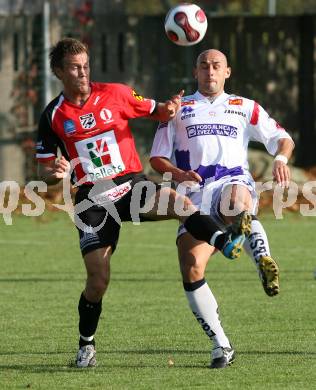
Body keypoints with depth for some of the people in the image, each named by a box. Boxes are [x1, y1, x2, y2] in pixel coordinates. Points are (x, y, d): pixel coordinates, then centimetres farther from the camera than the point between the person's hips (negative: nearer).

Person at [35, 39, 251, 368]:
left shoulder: (114, 94, 1)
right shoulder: (53, 116, 2)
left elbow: (155, 112, 10)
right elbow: (45, 171, 8)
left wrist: (169, 109, -15)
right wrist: (55, 173, -17)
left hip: (131, 185, 0)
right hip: (92, 200, 0)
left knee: (177, 201, -34)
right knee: (98, 280, -7)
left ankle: (225, 242, -56)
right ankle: (86, 345, 16)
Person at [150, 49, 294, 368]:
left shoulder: (244, 108, 23)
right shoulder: (178, 110, 23)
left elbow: (281, 138, 21)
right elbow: (157, 158, 18)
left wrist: (281, 158, -3)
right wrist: (178, 173, -4)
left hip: (234, 182, -1)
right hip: (196, 195, 1)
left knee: (236, 198, -43)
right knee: (191, 268, -18)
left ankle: (263, 260, -63)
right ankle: (220, 345, -9)